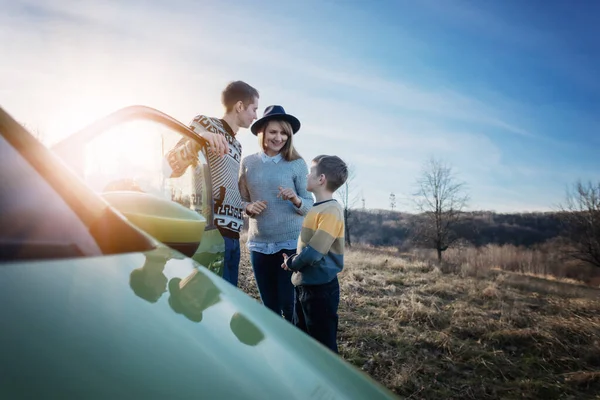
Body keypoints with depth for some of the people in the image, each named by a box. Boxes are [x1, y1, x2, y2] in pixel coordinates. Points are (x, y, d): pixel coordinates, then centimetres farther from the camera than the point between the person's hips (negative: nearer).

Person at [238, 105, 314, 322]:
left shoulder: (297, 164, -4)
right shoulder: (248, 163, 2)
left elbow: (310, 205, -2)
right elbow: (240, 200, 10)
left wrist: (296, 200, -23)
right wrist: (249, 207, -11)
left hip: (290, 243, -3)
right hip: (259, 243, 3)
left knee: (289, 304, 1)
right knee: (269, 305, 14)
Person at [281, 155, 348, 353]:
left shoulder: (331, 211, -20)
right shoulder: (316, 207, 9)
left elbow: (314, 253, -26)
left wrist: (291, 263, -8)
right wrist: (293, 260, 3)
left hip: (321, 287, -9)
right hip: (304, 284, 9)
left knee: (323, 344, 5)